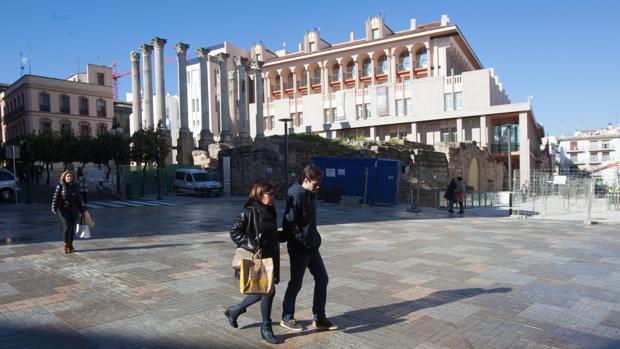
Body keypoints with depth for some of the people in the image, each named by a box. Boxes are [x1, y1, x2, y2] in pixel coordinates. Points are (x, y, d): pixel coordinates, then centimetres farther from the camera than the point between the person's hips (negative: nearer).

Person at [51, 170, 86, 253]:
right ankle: (66, 245, 7)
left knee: (73, 227, 2)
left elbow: (78, 199, 12)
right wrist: (54, 208, -17)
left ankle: (70, 245, 15)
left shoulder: (75, 186, 7)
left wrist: (81, 210, 12)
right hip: (63, 209, -3)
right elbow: (55, 197, -7)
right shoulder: (60, 186, -2)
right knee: (67, 227, -11)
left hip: (73, 209, 3)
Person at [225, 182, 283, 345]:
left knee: (263, 291, 13)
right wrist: (252, 246, -21)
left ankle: (234, 311, 34)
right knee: (268, 291, -4)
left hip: (269, 258, 8)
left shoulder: (270, 211, 8)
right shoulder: (250, 212, -15)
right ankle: (266, 329, 15)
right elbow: (234, 232, -17)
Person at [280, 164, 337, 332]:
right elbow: (288, 225, -21)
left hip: (312, 246, 8)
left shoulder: (311, 194, 6)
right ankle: (287, 318, 25)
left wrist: (315, 238, 9)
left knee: (322, 278, 11)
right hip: (299, 248, -8)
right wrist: (303, 241, -18)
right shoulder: (296, 196, -21)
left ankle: (319, 318, 23)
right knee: (296, 283, 5)